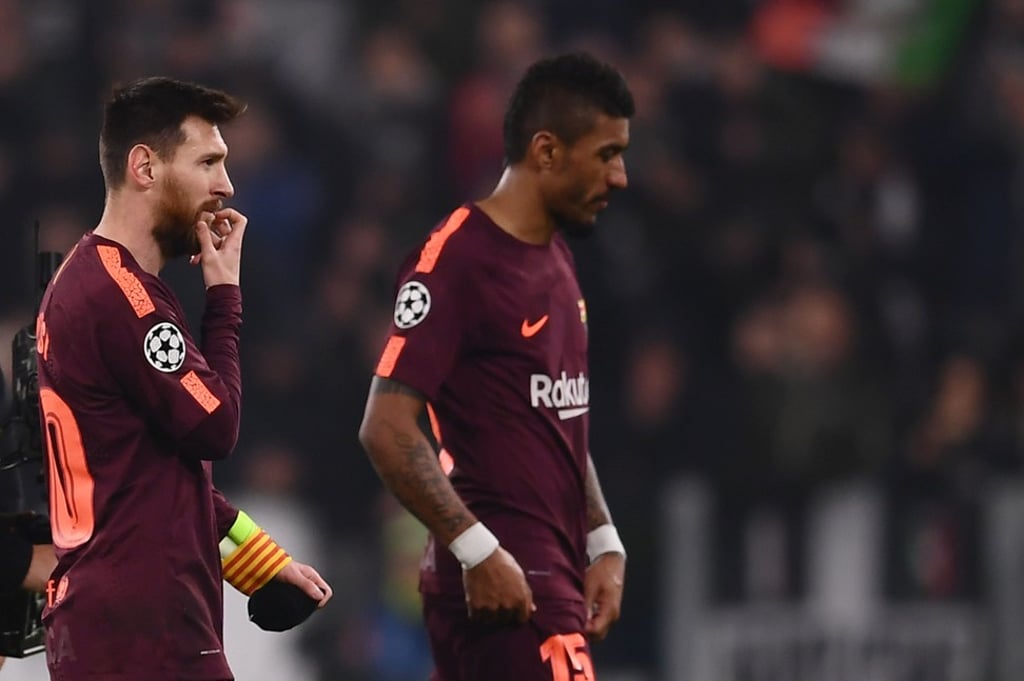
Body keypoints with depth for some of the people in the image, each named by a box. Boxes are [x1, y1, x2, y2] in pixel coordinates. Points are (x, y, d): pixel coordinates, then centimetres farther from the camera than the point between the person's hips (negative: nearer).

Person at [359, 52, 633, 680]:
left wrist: (604, 544, 14)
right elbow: (387, 429, -16)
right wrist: (478, 551, -20)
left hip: (555, 571, 9)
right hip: (500, 579, -9)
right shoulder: (457, 258, -11)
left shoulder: (556, 257, 17)